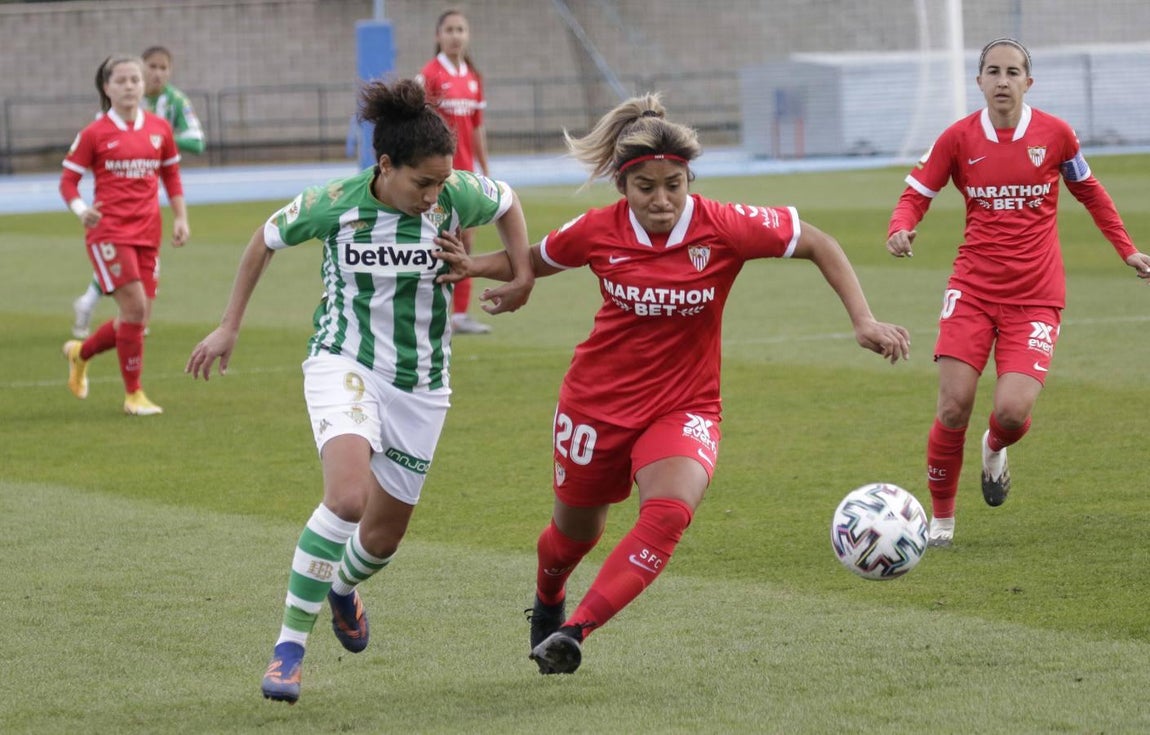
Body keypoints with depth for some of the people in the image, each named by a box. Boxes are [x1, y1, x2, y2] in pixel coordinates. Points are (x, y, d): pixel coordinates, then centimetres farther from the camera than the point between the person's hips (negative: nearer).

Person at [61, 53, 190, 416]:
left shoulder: (159, 129, 8)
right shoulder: (94, 134, -3)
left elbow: (171, 175, 20)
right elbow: (68, 180, 2)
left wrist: (180, 218, 10)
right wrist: (81, 210, -17)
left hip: (148, 233, 5)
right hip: (109, 231, -5)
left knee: (138, 318, 4)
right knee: (134, 306, -16)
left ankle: (80, 352, 33)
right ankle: (133, 394, -3)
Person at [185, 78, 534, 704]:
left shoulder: (457, 196, -12)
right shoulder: (333, 204, -15)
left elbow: (507, 203, 12)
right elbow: (267, 239, 4)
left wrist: (522, 275, 1)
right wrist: (228, 328, 7)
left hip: (420, 382, 3)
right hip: (344, 363, -3)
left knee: (382, 537, 9)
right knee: (347, 497, -30)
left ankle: (343, 586, 48)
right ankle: (290, 642, -17)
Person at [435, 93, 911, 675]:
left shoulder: (725, 228, -18)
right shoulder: (598, 231, -13)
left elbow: (819, 246, -7)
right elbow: (536, 261, 8)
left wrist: (863, 321, -13)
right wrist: (475, 266, -9)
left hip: (685, 408, -1)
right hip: (597, 401, 2)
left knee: (670, 511, -31)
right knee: (576, 529, 18)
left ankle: (574, 630, -28)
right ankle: (548, 601, 54)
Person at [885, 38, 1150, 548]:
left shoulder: (1054, 134, -1)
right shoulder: (958, 138, -2)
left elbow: (1089, 192, 16)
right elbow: (916, 196, 4)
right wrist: (900, 229, -19)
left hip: (1036, 297, 0)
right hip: (972, 289, 0)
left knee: (1012, 410, -17)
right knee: (953, 408, -10)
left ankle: (995, 449, 23)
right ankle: (941, 519, 10)